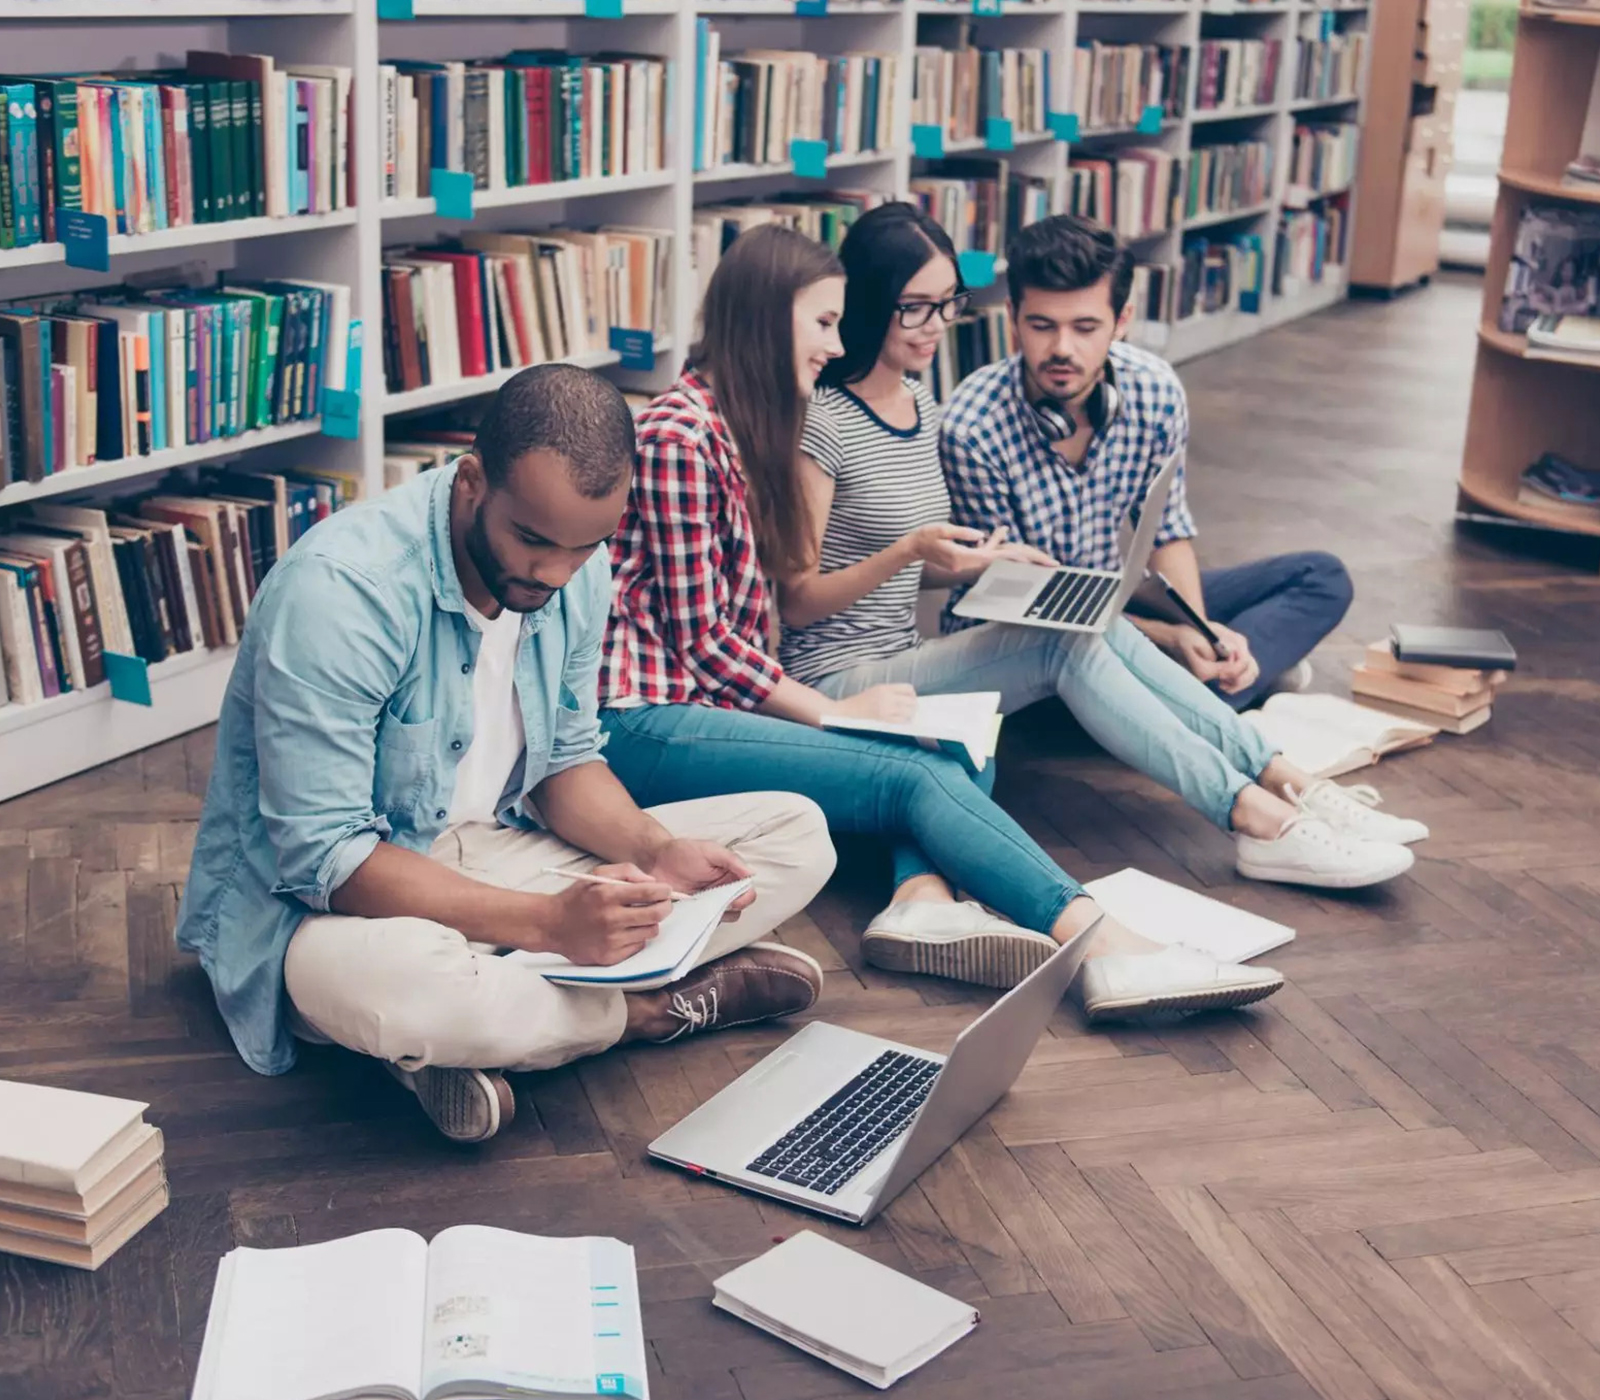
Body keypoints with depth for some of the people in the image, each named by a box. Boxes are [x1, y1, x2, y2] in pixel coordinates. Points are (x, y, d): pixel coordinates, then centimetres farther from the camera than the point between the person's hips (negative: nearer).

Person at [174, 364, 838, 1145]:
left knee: (797, 837, -1)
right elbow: (324, 857, -28)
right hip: (328, 901, -6)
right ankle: (647, 1008, -12)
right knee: (393, 984, -44)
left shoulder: (577, 567, -4)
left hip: (493, 857, 7)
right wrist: (547, 922, -37)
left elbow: (566, 759, 7)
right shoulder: (338, 589, -26)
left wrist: (655, 848, -15)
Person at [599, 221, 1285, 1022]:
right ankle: (1109, 954, -32)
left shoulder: (738, 429, 19)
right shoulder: (678, 436, -12)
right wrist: (833, 710, -8)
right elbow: (699, 640, -12)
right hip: (644, 722, -9)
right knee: (920, 776, -23)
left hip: (712, 700, 9)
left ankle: (923, 901, -35)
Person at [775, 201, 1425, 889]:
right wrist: (907, 551, -26)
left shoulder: (919, 402, 14)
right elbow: (796, 602, -12)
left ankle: (1288, 784, -19)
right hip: (834, 683, -8)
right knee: (1067, 643, -25)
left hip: (899, 663, 8)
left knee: (1099, 628, -15)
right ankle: (1258, 819, -28)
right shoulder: (821, 423, -13)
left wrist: (984, 561, 1)